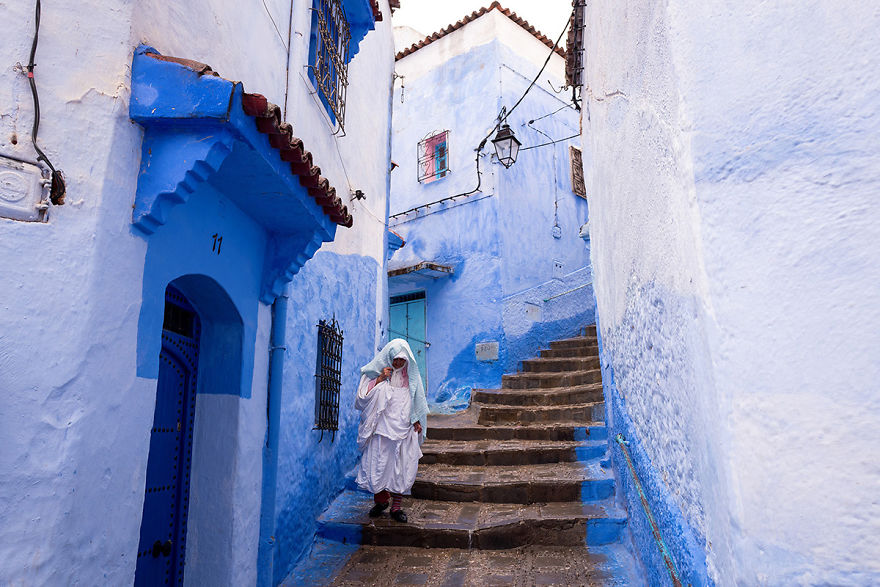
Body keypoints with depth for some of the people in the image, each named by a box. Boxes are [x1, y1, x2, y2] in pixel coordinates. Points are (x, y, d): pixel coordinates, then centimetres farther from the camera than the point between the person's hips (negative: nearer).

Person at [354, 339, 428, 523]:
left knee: (402, 468, 1)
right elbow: (363, 397, -6)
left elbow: (417, 403, 15)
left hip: (404, 430, 1)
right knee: (378, 465, 1)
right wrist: (379, 380, -14)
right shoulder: (377, 372, 0)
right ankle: (381, 500, 23)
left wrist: (417, 422, 7)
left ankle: (396, 507, 14)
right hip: (381, 428, -1)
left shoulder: (411, 376, 7)